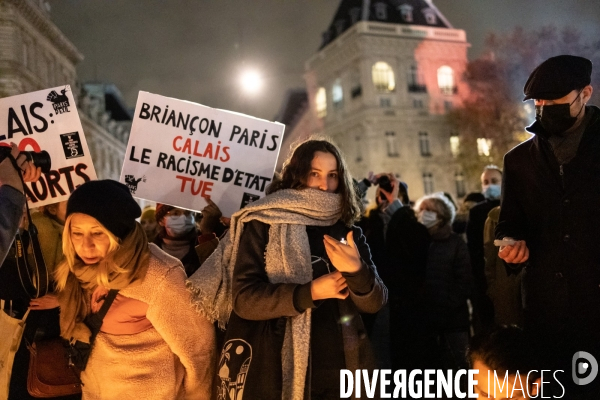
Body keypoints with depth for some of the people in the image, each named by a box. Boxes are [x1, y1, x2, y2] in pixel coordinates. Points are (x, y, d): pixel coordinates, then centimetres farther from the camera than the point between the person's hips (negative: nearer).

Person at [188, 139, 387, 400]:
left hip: (335, 367, 4)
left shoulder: (348, 233, 7)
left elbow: (374, 303, 1)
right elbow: (243, 298, -11)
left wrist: (357, 271, -19)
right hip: (272, 369, -3)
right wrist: (310, 293, -20)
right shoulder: (263, 224, -4)